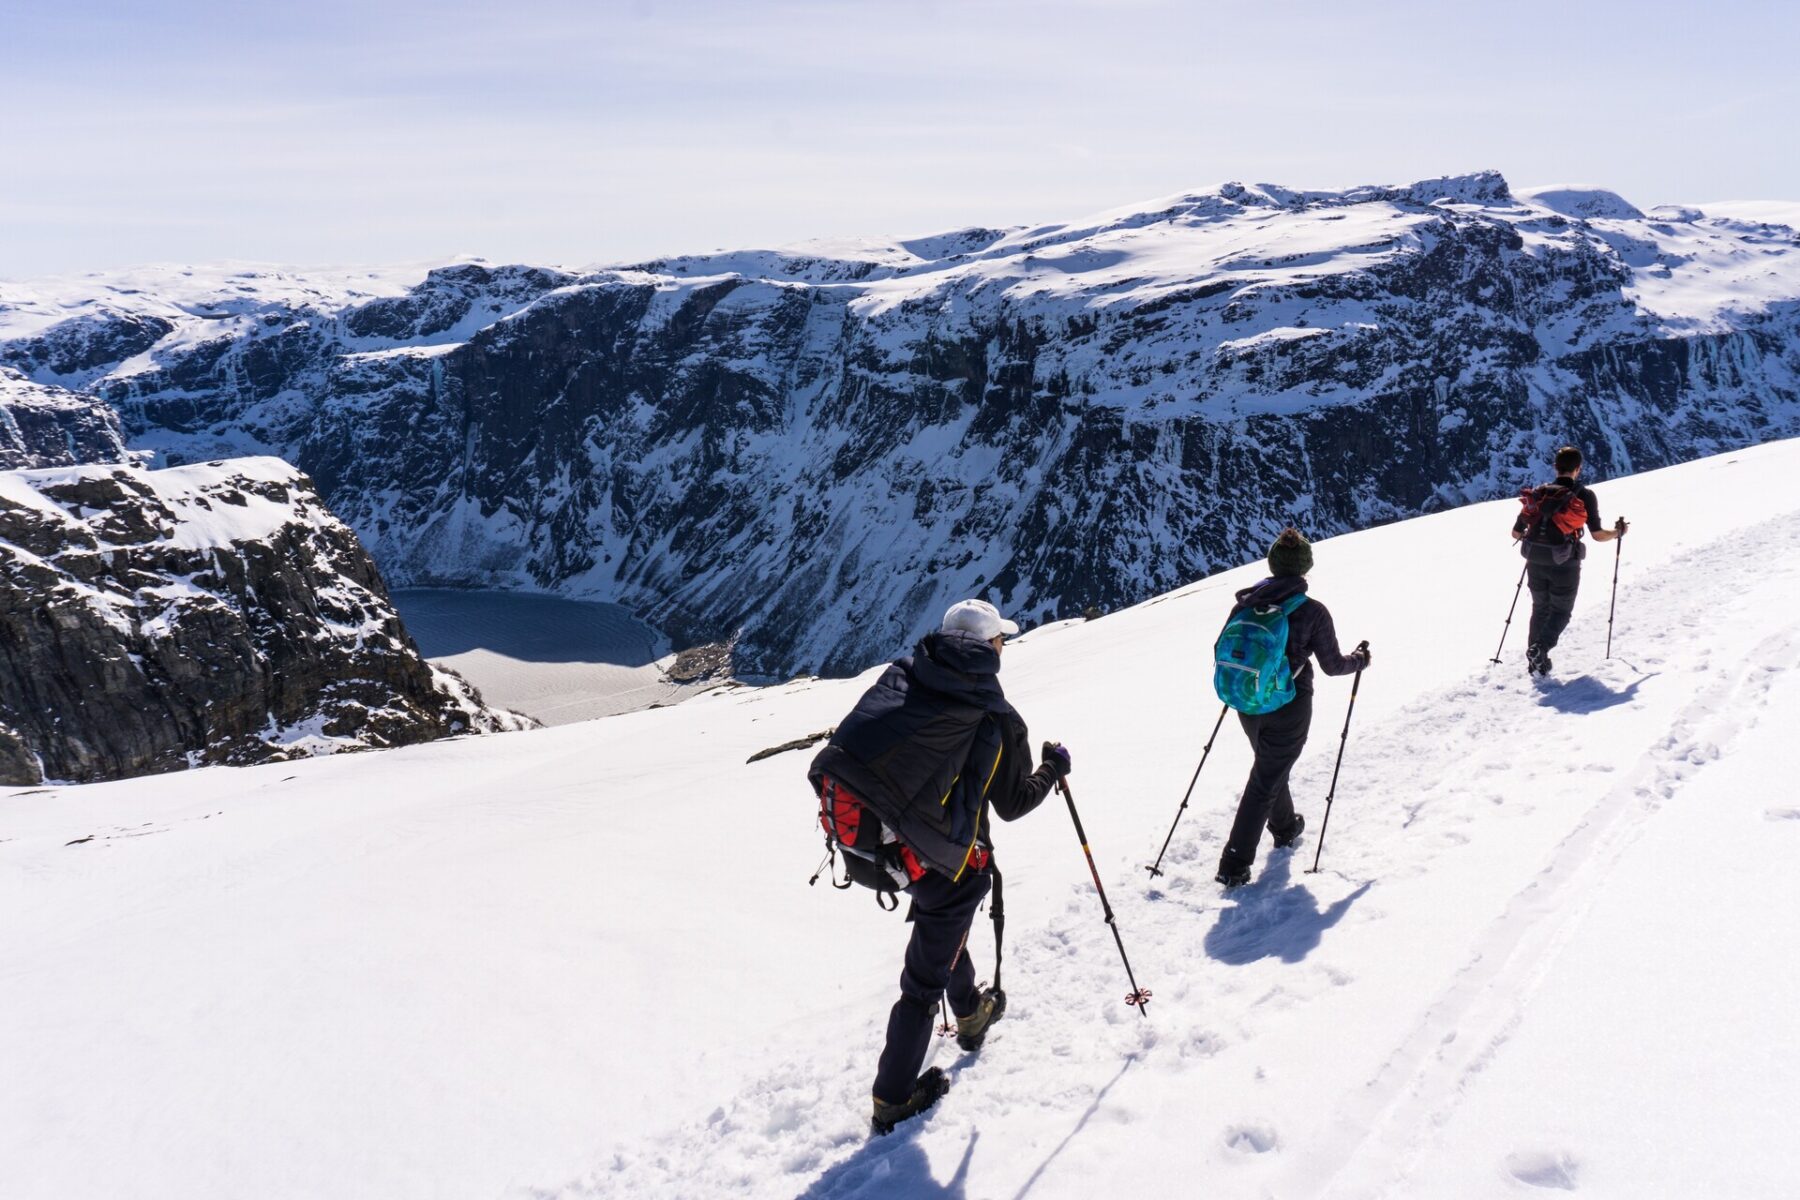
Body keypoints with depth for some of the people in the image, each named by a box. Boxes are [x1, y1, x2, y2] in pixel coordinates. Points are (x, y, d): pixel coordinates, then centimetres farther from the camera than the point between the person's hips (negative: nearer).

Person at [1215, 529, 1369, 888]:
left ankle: (1285, 827, 50)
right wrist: (1360, 660, 15)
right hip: (1288, 709, -5)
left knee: (1271, 766, 29)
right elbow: (1332, 665, -7)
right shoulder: (1312, 612, -15)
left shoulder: (1246, 602, -4)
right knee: (1265, 781, 2)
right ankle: (1235, 865, 1)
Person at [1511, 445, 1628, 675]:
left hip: (1535, 563, 3)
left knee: (1540, 609, 21)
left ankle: (1535, 661, 16)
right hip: (1565, 565, -3)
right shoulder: (1584, 495, -6)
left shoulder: (1538, 493, 4)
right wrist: (1619, 531, 12)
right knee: (1561, 612, 12)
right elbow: (1598, 535, -8)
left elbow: (1516, 533, 7)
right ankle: (1540, 648, -13)